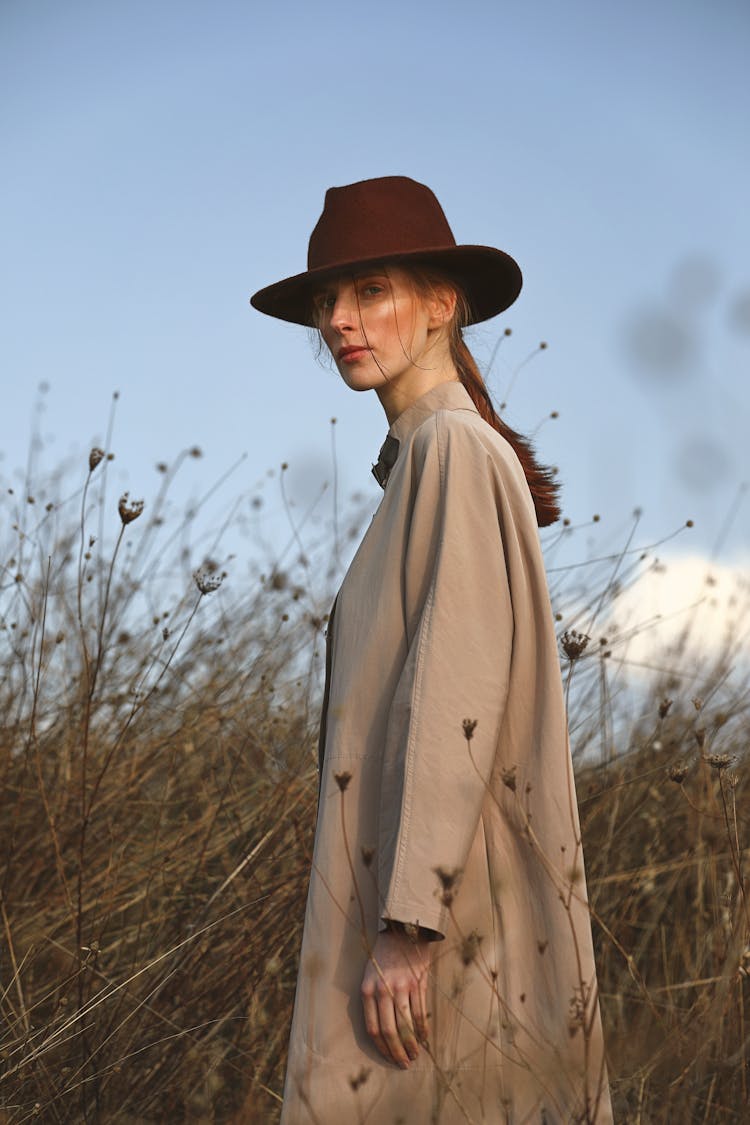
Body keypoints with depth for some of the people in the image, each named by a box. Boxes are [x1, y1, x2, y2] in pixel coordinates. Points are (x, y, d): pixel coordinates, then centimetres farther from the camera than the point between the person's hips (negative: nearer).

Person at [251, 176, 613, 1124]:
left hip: (446, 892, -10)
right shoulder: (434, 460, 17)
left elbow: (458, 690, -20)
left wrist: (407, 925, -23)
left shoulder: (454, 450, -11)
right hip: (445, 901, 10)